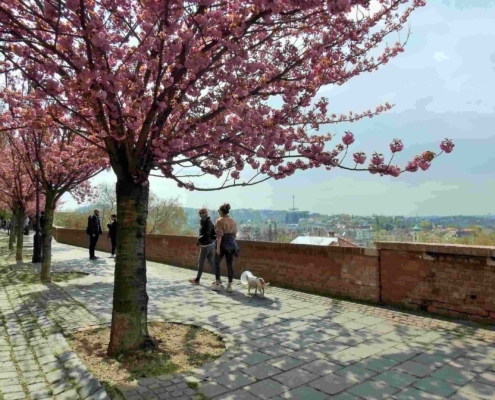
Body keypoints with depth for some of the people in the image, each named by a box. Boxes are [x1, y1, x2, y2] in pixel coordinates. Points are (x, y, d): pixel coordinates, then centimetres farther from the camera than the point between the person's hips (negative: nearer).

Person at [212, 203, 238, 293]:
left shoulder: (220, 221, -10)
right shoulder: (233, 221, 8)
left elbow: (219, 235, -16)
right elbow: (235, 234, 11)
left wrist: (218, 247, -16)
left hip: (223, 244, -5)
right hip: (231, 244, 5)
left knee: (217, 263, 11)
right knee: (230, 265, 7)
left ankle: (217, 283, 10)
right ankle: (229, 285, 9)